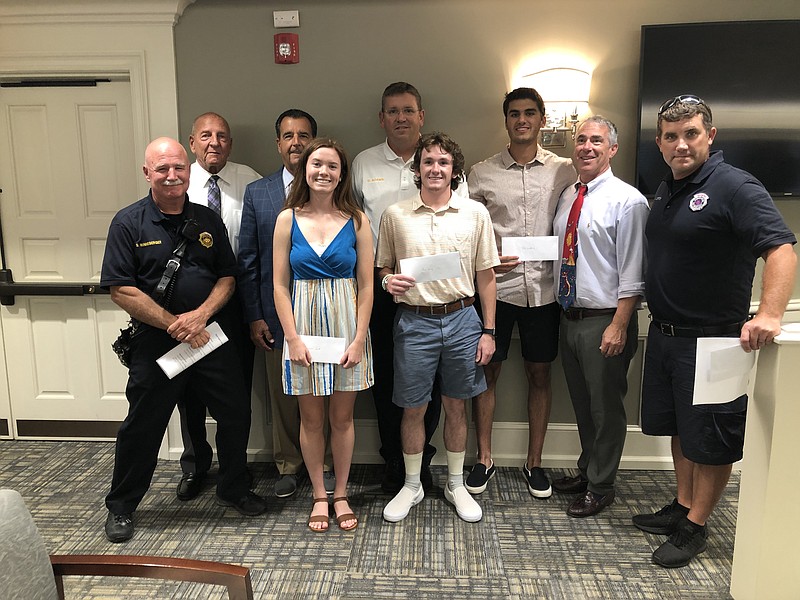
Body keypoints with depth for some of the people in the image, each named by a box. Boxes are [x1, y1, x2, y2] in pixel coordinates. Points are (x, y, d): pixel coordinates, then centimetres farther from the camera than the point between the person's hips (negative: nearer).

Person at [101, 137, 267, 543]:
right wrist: (172, 324, -15)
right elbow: (121, 290, -10)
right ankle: (121, 507, 29)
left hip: (210, 335, 3)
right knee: (142, 425, 8)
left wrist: (200, 315, -12)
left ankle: (233, 490, 31)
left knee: (236, 414, 8)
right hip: (155, 342, -3)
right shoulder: (129, 223, -5)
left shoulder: (208, 221, 6)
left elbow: (227, 277, 5)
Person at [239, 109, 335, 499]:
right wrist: (254, 317, -1)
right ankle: (288, 466, 31)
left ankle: (325, 465, 29)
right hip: (277, 313, 1)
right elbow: (247, 260, 4)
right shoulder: (256, 193, 4)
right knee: (282, 395, 12)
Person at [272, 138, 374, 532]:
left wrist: (359, 339, -8)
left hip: (346, 323, 0)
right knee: (311, 417, 10)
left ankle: (341, 495, 28)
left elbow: (366, 285, -2)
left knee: (343, 416, 10)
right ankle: (319, 496, 28)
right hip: (303, 323, 0)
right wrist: (293, 338, -8)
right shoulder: (288, 219, 0)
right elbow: (280, 284, -1)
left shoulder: (355, 220, -1)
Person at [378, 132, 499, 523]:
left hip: (462, 319, 1)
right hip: (414, 322, 0)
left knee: (456, 406, 13)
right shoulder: (395, 215, 0)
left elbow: (485, 276, 4)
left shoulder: (475, 213, 1)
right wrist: (388, 280, -14)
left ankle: (456, 485, 32)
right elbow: (382, 268, 10)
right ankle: (412, 485, 29)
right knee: (413, 409, 8)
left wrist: (488, 331, 1)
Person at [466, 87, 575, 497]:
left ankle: (534, 462, 26)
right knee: (487, 371, 6)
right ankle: (484, 459, 23)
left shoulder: (564, 171, 5)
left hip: (543, 288, 1)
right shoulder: (482, 173, 2)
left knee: (540, 374, 10)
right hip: (496, 286, -1)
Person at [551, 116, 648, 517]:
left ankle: (600, 487, 25)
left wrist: (618, 326, -20)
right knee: (581, 403, 20)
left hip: (605, 321, -7)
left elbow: (632, 273, -16)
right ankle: (586, 471, 39)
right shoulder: (567, 197, 10)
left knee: (605, 407, 8)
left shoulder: (627, 201, -12)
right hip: (569, 316, 7)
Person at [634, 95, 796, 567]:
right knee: (678, 427, 19)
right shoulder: (667, 190, 10)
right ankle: (683, 506, 36)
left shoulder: (735, 187, -15)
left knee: (710, 440, 7)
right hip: (664, 333, 8)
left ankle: (696, 527, 22)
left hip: (711, 339, -8)